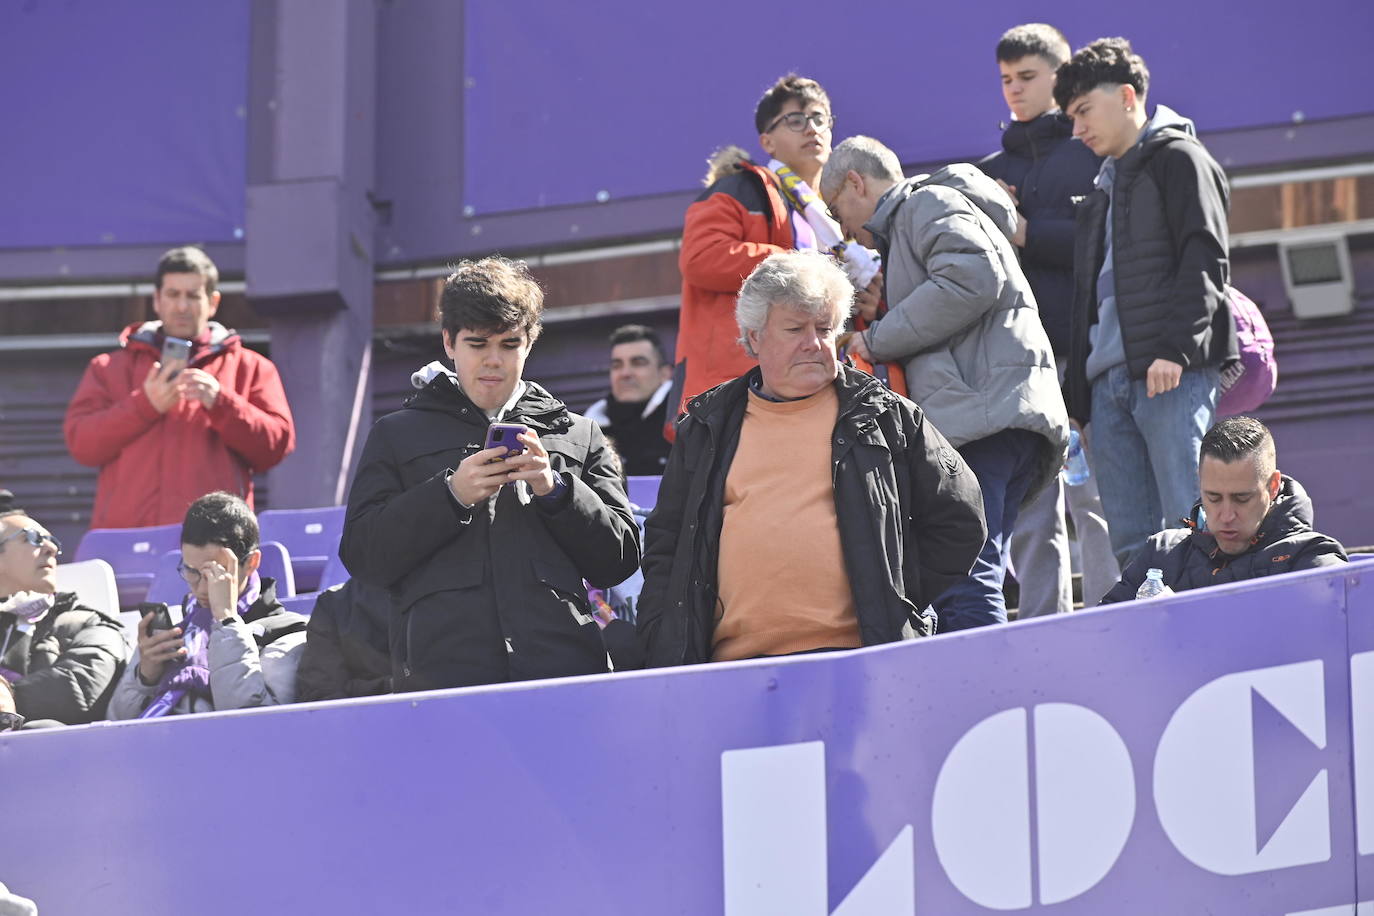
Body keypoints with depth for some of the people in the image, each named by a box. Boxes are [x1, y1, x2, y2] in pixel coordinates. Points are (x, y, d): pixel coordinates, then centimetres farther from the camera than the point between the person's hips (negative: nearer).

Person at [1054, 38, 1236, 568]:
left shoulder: (1178, 159, 2)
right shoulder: (1106, 185, 27)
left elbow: (1204, 260, -10)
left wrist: (1177, 349, -20)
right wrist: (1076, 384, 21)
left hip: (1174, 372, -8)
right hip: (1108, 379, 8)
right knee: (1130, 541, 2)